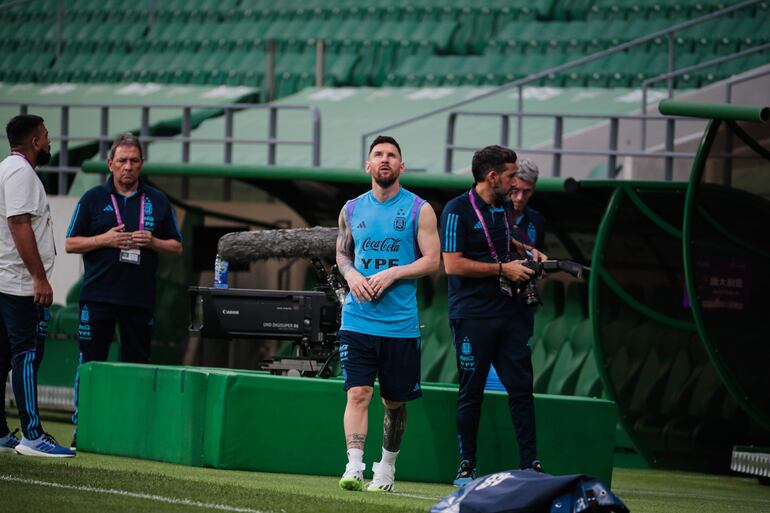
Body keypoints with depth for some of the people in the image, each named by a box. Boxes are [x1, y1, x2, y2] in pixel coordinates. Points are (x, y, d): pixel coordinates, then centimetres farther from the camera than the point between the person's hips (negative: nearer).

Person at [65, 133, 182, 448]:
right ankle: (82, 427, 3)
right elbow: (71, 243, 4)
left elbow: (176, 246, 13)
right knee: (91, 362, -2)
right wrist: (104, 240, -11)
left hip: (140, 298, 2)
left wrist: (152, 242, -7)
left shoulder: (157, 202, 10)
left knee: (137, 363, 4)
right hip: (98, 295, -1)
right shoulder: (93, 199, 6)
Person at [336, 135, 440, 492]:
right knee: (358, 393, -13)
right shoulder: (352, 209, 9)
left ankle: (387, 468, 24)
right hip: (358, 319, 1)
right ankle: (354, 467, -19)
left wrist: (392, 274, -15)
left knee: (394, 402, 8)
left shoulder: (419, 210, 0)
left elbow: (432, 261, -3)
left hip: (400, 324, -1)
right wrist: (350, 274, -2)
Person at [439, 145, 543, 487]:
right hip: (473, 315, -6)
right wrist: (503, 268, -14)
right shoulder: (458, 211, -9)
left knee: (521, 388, 2)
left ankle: (530, 465, 3)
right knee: (471, 392, 0)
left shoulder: (505, 208, 14)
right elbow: (452, 264, -16)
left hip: (509, 313, 6)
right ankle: (466, 468, 7)